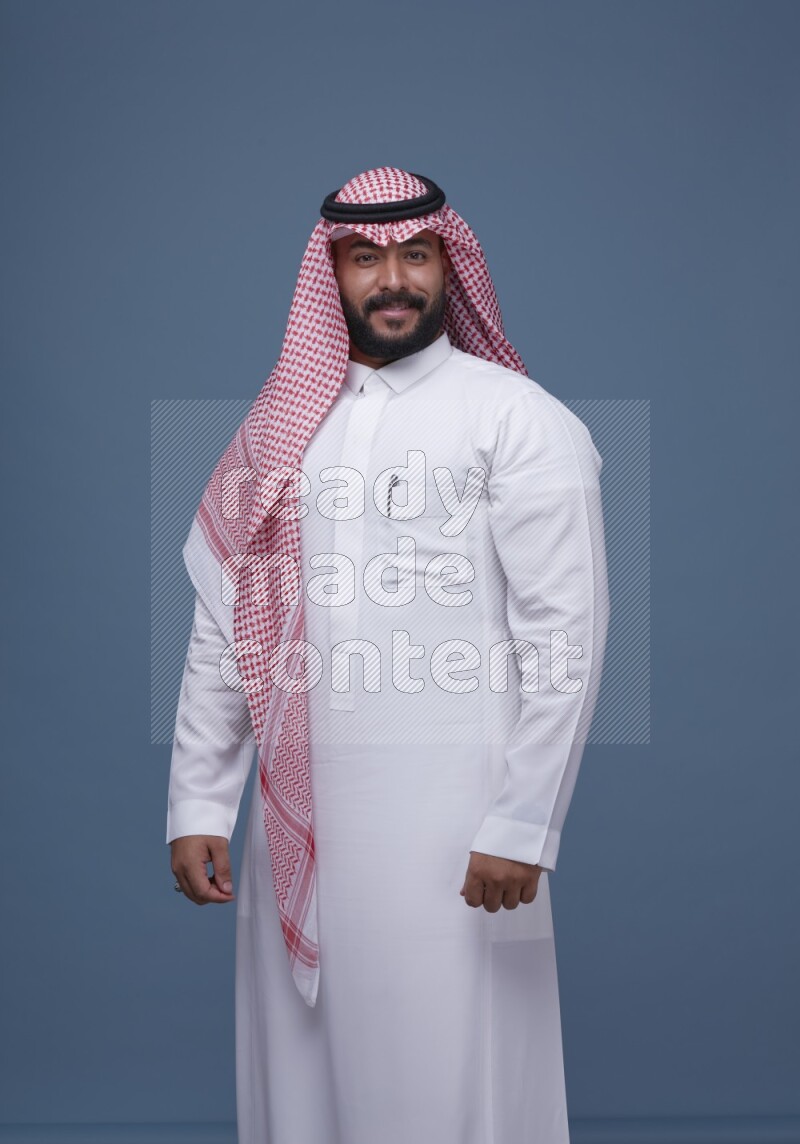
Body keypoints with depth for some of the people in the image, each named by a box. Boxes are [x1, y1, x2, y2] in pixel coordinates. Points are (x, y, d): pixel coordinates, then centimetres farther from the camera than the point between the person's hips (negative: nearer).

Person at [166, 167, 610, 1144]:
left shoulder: (519, 421, -2)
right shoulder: (280, 428, 12)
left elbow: (567, 636, -7)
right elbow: (222, 629, 13)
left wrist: (522, 828, -12)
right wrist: (197, 807, 7)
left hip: (450, 815, -4)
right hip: (297, 812, 4)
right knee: (299, 1062, 11)